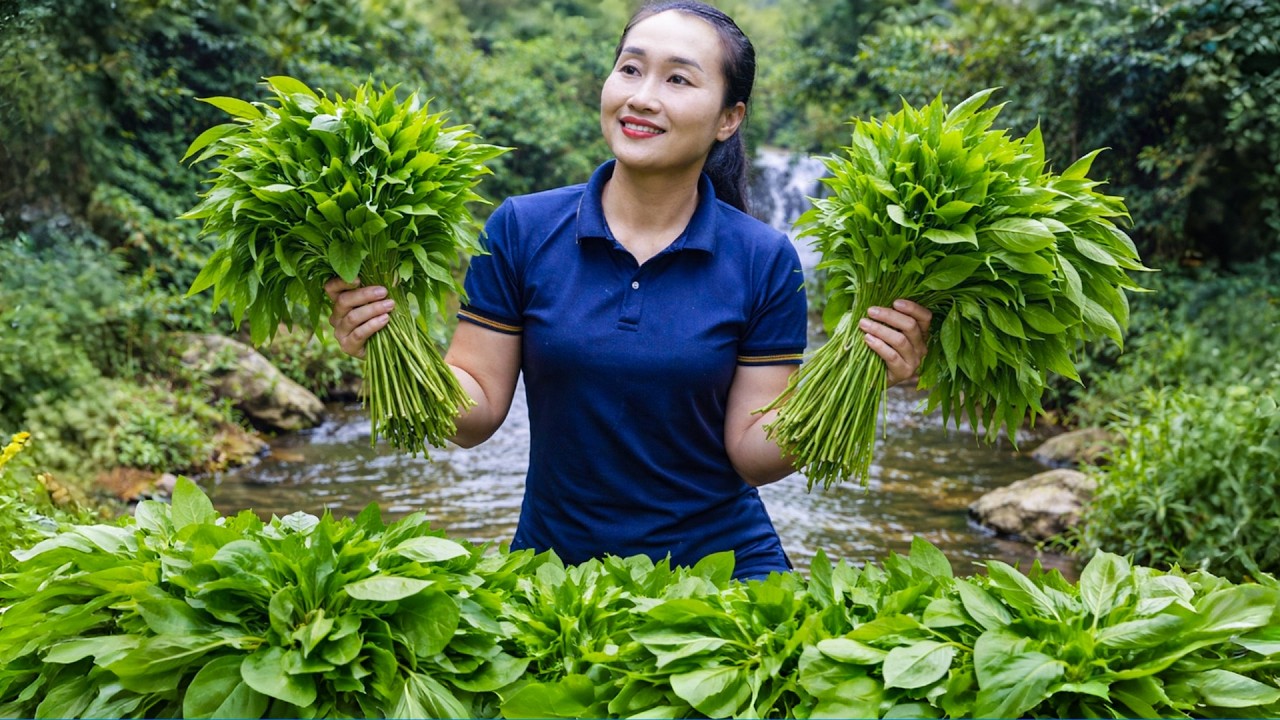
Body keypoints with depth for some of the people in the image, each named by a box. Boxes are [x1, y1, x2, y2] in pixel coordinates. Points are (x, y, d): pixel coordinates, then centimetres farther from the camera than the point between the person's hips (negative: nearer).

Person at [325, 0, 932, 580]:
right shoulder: (519, 230, -5)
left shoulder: (764, 261, -5)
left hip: (719, 561, 0)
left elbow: (753, 454, -5)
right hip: (552, 558, 1)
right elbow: (475, 415, -4)